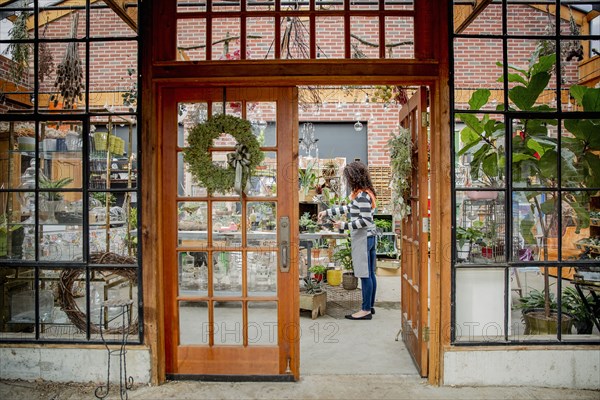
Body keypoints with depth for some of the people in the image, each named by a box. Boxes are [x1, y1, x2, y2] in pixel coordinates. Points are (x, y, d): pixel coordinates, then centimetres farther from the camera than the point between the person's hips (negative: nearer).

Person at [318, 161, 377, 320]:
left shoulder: (362, 195, -18)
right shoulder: (365, 193, 13)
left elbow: (366, 220, -22)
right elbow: (349, 209, 23)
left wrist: (344, 225, -17)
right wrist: (327, 212, 24)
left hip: (363, 238, -10)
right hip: (370, 236, 10)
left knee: (365, 275, -3)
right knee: (370, 274, 14)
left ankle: (366, 310, 5)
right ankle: (370, 306, 24)